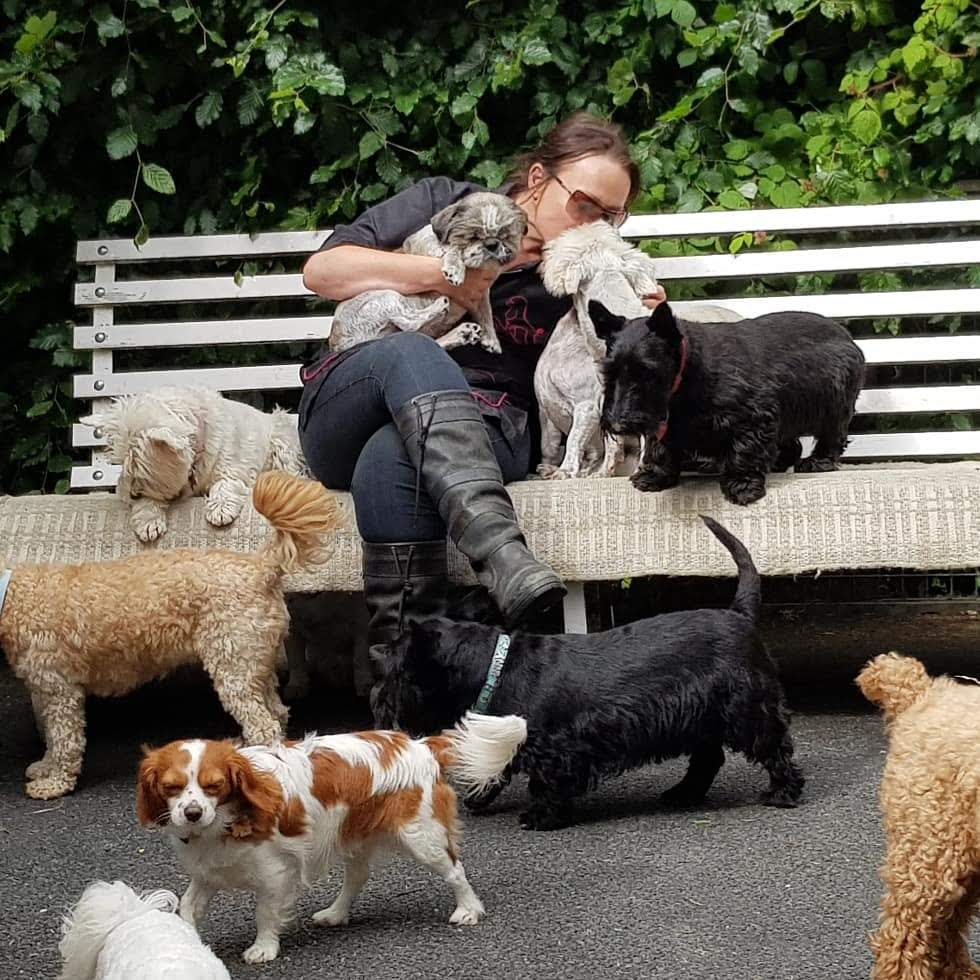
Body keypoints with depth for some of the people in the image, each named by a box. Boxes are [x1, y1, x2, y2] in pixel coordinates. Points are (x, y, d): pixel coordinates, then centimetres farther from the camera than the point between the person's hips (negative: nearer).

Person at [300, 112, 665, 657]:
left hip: (484, 432, 0)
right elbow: (322, 270, 5)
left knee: (390, 461, -37)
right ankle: (504, 555, -58)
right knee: (412, 353, -38)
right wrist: (437, 274, -6)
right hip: (350, 412, 0)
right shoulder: (443, 204, 13)